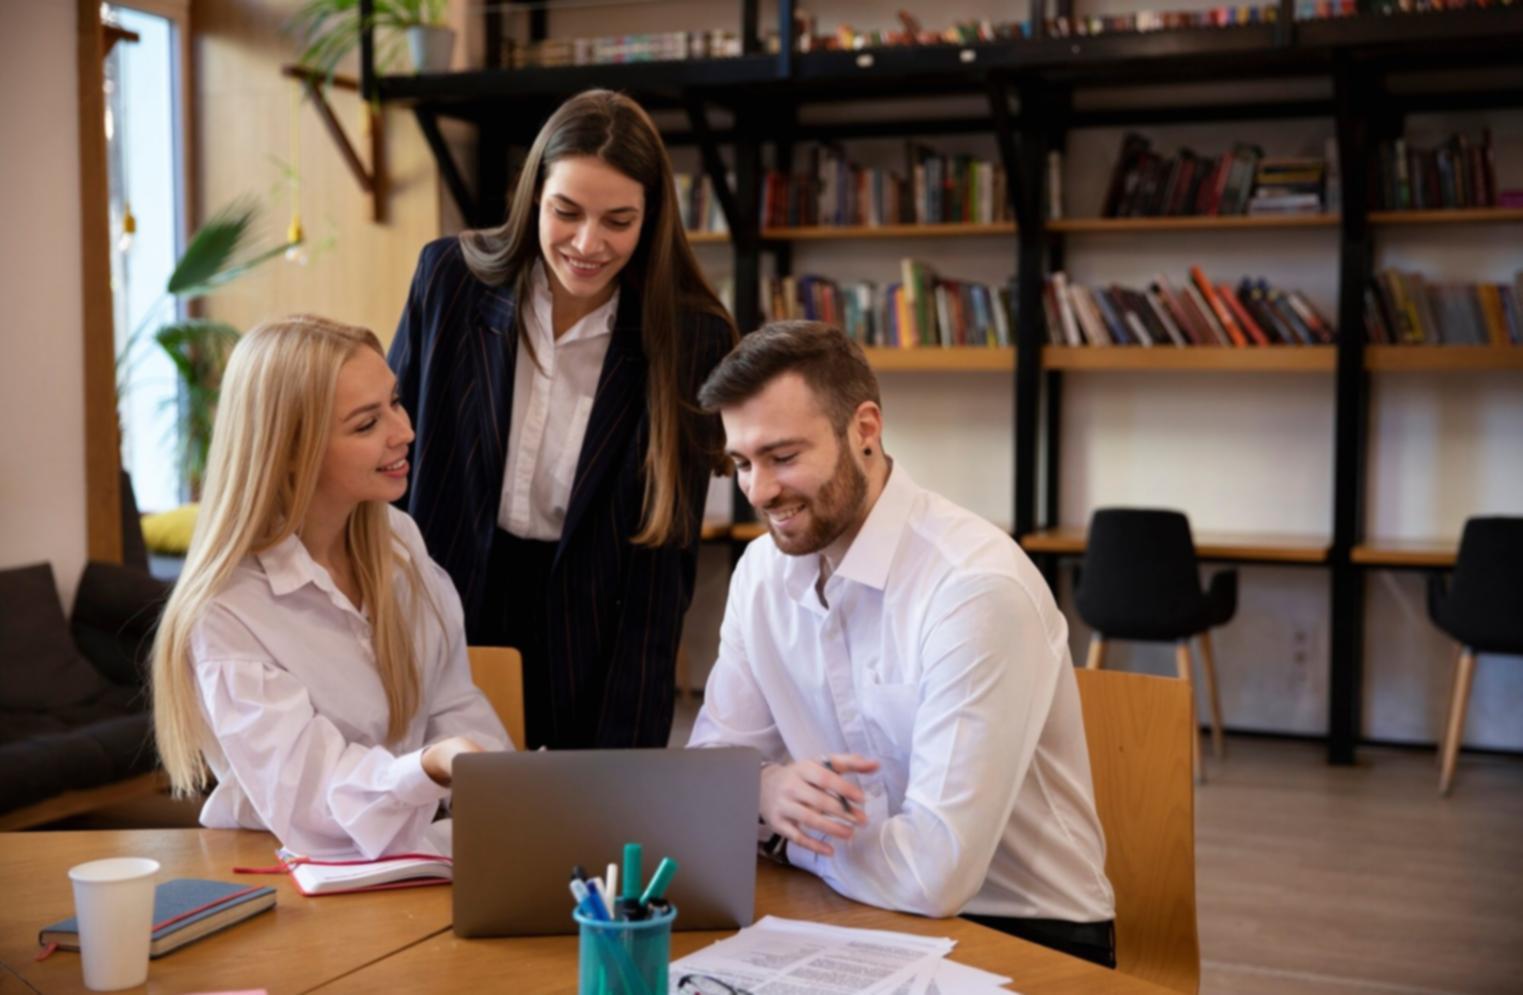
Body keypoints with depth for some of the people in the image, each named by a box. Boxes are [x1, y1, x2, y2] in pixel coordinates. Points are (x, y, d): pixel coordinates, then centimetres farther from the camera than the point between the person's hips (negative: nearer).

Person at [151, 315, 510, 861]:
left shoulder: (401, 542, 2)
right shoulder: (226, 612, -17)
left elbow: (455, 708, 8)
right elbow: (305, 795, -24)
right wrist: (428, 769, -43)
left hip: (413, 856, 7)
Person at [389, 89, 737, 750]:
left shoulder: (691, 340, -12)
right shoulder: (450, 277, -8)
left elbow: (664, 562, -11)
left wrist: (624, 749, -15)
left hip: (594, 641, -1)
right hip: (447, 625, 1)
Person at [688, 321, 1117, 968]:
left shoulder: (978, 587, -25)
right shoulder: (762, 570, -1)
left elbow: (932, 872, -28)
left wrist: (784, 829, -12)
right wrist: (765, 789, -20)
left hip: (1026, 939, -6)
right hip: (869, 914, 6)